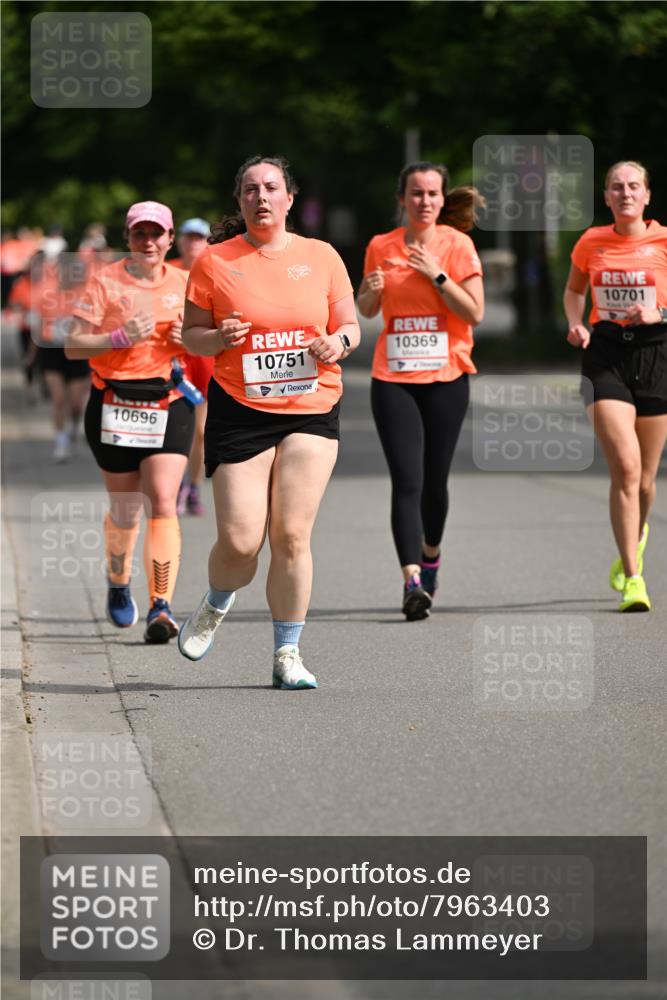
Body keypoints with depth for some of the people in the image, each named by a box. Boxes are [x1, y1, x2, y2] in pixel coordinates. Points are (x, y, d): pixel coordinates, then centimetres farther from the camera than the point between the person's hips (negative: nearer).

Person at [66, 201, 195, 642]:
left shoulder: (184, 283, 7)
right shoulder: (105, 282, -1)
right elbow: (74, 345, -4)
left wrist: (190, 340, -4)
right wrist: (121, 337, -18)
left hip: (169, 404, 1)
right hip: (114, 403, -1)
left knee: (163, 501, -15)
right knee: (125, 509, 8)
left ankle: (162, 606, -18)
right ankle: (119, 583, 38)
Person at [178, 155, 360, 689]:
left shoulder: (321, 256, 7)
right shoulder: (215, 261, 2)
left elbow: (350, 326, 13)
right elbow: (190, 335, 7)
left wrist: (338, 342, -10)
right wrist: (220, 338, -14)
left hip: (312, 410, 1)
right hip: (239, 410, -1)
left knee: (291, 535, -7)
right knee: (240, 540, -7)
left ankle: (287, 654, 4)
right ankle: (215, 606, 28)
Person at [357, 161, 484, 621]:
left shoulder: (457, 244, -2)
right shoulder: (381, 247, 5)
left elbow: (475, 312, -7)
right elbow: (367, 310, 17)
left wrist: (436, 275, -15)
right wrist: (370, 291, -5)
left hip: (446, 376, -1)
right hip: (393, 377, 1)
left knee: (435, 479, 7)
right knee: (406, 481, -11)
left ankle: (431, 555, 35)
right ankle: (412, 581, -18)